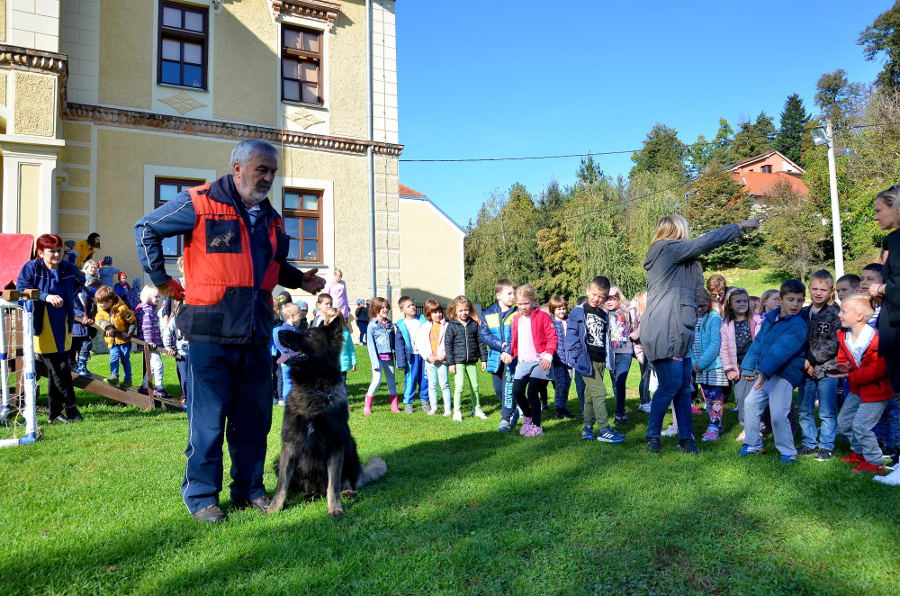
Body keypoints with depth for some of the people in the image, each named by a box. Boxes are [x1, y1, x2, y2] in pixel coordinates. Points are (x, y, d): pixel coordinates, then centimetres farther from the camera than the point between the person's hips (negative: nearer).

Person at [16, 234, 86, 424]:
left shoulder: (68, 269, 5)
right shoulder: (32, 267, -6)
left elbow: (80, 281, 26)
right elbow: (21, 289, -14)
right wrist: (45, 296, -25)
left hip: (62, 329, 5)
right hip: (43, 330, -4)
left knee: (55, 371, 10)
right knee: (60, 369, -5)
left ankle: (55, 414, 19)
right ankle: (70, 407, 11)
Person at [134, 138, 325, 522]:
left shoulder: (270, 218, 16)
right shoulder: (200, 203, -4)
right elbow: (146, 229, 2)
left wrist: (299, 280, 12)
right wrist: (160, 279, 0)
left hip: (256, 334, 6)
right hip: (210, 332, -6)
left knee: (254, 416, 12)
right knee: (208, 417, 1)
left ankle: (249, 488, 26)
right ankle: (200, 494, 17)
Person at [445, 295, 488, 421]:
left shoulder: (474, 324, 4)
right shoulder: (452, 325, -4)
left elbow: (480, 342, 9)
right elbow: (448, 344, -4)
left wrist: (483, 359, 7)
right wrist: (450, 363, -8)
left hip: (472, 361, 3)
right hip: (458, 361, -3)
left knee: (475, 386, 11)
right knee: (459, 386, -9)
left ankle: (476, 409, 26)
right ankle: (456, 412, 2)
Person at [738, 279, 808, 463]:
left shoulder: (798, 326, -15)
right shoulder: (770, 318, 9)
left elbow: (781, 350, -26)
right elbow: (758, 343, 12)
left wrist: (764, 371, -33)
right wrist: (749, 367, 6)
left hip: (785, 375, -8)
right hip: (765, 373, 8)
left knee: (778, 415, -12)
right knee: (751, 402, 13)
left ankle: (788, 452, 8)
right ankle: (753, 444, 27)